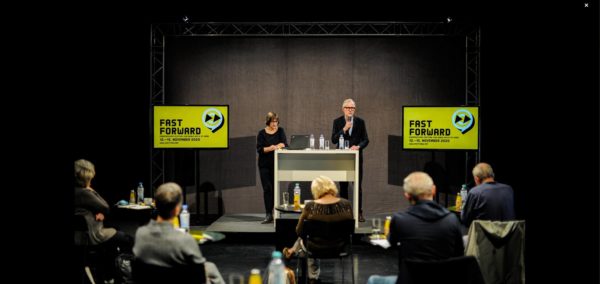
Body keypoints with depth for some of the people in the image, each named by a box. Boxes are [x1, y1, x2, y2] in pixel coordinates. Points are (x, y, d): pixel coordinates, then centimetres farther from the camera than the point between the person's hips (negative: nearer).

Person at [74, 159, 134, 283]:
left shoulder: (78, 191, 3)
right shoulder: (83, 193, -24)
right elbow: (105, 208, -13)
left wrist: (101, 213, -9)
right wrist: (92, 191, -7)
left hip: (81, 234, 10)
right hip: (91, 236, -10)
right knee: (128, 240, 7)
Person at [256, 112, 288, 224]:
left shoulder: (280, 131, 6)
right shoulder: (262, 133, 1)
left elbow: (284, 144, -6)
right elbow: (259, 149, -7)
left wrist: (276, 146, -24)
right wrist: (270, 148, -23)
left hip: (277, 164, 0)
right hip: (265, 165, 0)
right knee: (267, 189, -2)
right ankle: (268, 214, 0)